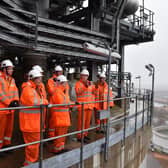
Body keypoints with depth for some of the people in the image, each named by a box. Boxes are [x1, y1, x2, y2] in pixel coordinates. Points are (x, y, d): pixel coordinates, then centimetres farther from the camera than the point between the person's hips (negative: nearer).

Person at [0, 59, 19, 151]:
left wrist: (15, 100, -7)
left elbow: (15, 91, 10)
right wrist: (9, 102, -19)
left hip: (11, 108, 7)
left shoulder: (12, 79, 12)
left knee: (9, 128, 15)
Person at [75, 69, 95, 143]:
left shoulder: (89, 83, 15)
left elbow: (94, 92, 15)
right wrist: (85, 86, -31)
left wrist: (92, 86, -3)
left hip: (90, 105, 6)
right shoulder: (78, 83, -3)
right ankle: (80, 136, 2)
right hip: (82, 105, -6)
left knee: (87, 121, 12)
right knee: (81, 121, -6)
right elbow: (78, 91, -21)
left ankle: (85, 134, 24)